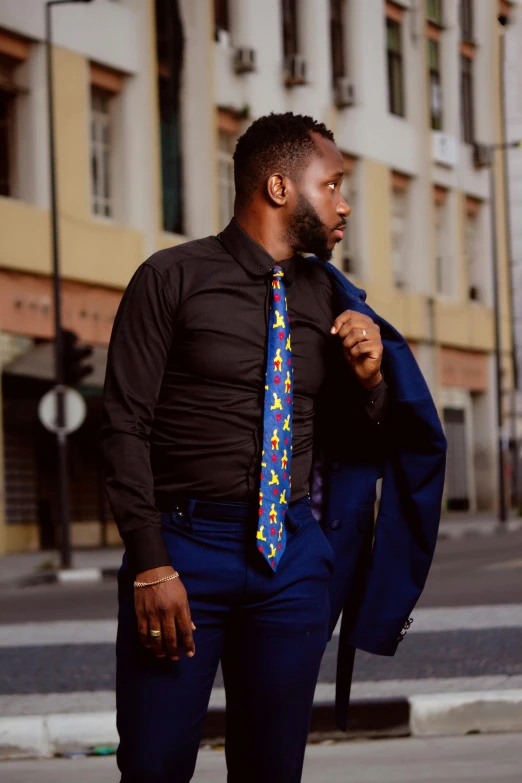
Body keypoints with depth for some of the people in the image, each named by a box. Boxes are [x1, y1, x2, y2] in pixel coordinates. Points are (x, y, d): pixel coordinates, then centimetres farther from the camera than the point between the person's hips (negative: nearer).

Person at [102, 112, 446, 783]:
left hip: (294, 556, 4)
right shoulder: (173, 279, -1)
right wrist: (150, 566, -14)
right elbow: (125, 426, -6)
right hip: (183, 546, -4)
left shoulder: (326, 296, 12)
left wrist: (368, 379, -2)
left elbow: (349, 443, 19)